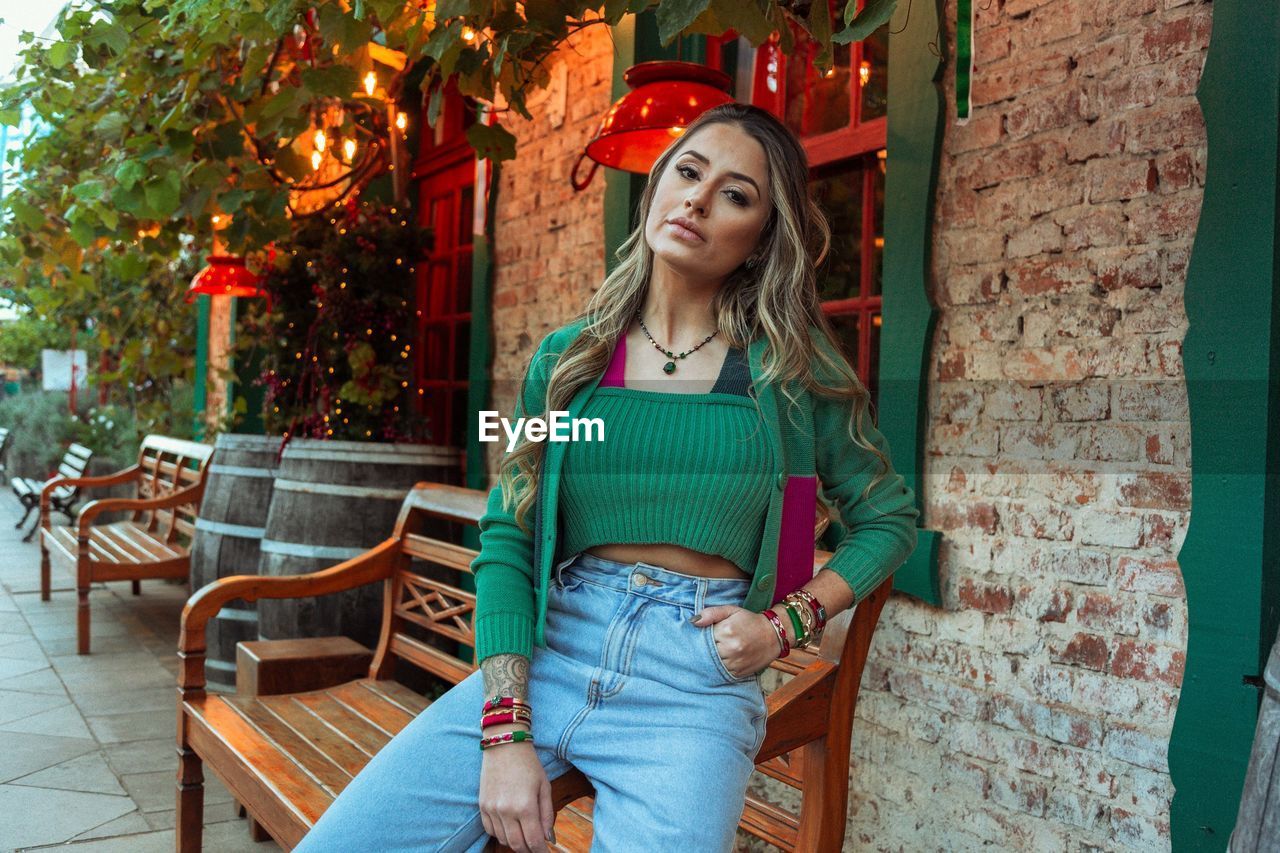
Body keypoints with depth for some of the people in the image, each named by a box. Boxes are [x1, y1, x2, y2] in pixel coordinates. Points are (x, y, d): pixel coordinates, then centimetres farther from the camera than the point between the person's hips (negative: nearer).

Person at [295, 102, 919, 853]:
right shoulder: (568, 359, 6)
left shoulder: (792, 368, 1)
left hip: (693, 683, -1)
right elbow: (508, 537, 1)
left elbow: (889, 517, 11)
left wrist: (786, 623, -4)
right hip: (547, 647, 2)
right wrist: (504, 735, -9)